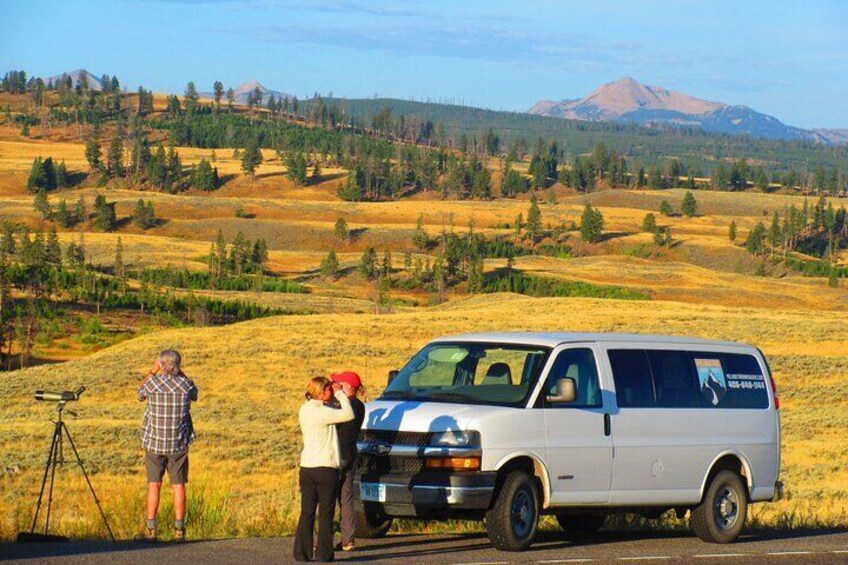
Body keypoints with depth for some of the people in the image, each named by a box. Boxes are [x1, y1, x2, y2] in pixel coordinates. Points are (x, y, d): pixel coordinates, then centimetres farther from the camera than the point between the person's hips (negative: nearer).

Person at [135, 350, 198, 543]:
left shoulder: (153, 383, -10)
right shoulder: (185, 384, -6)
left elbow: (140, 395, 13)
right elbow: (194, 395, 19)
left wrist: (152, 371, 16)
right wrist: (181, 374, 16)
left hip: (154, 442, -1)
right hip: (179, 443, 1)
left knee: (154, 485, 5)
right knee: (178, 486, 5)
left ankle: (151, 529, 3)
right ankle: (179, 530, 2)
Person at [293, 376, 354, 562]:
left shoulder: (304, 410, 9)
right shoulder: (321, 412, -16)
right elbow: (348, 415, -14)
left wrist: (341, 394, 8)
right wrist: (340, 394, -3)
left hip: (306, 468, 7)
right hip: (325, 468, -7)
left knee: (307, 512, 9)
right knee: (326, 513, 1)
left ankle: (301, 552, 7)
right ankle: (324, 553, 1)